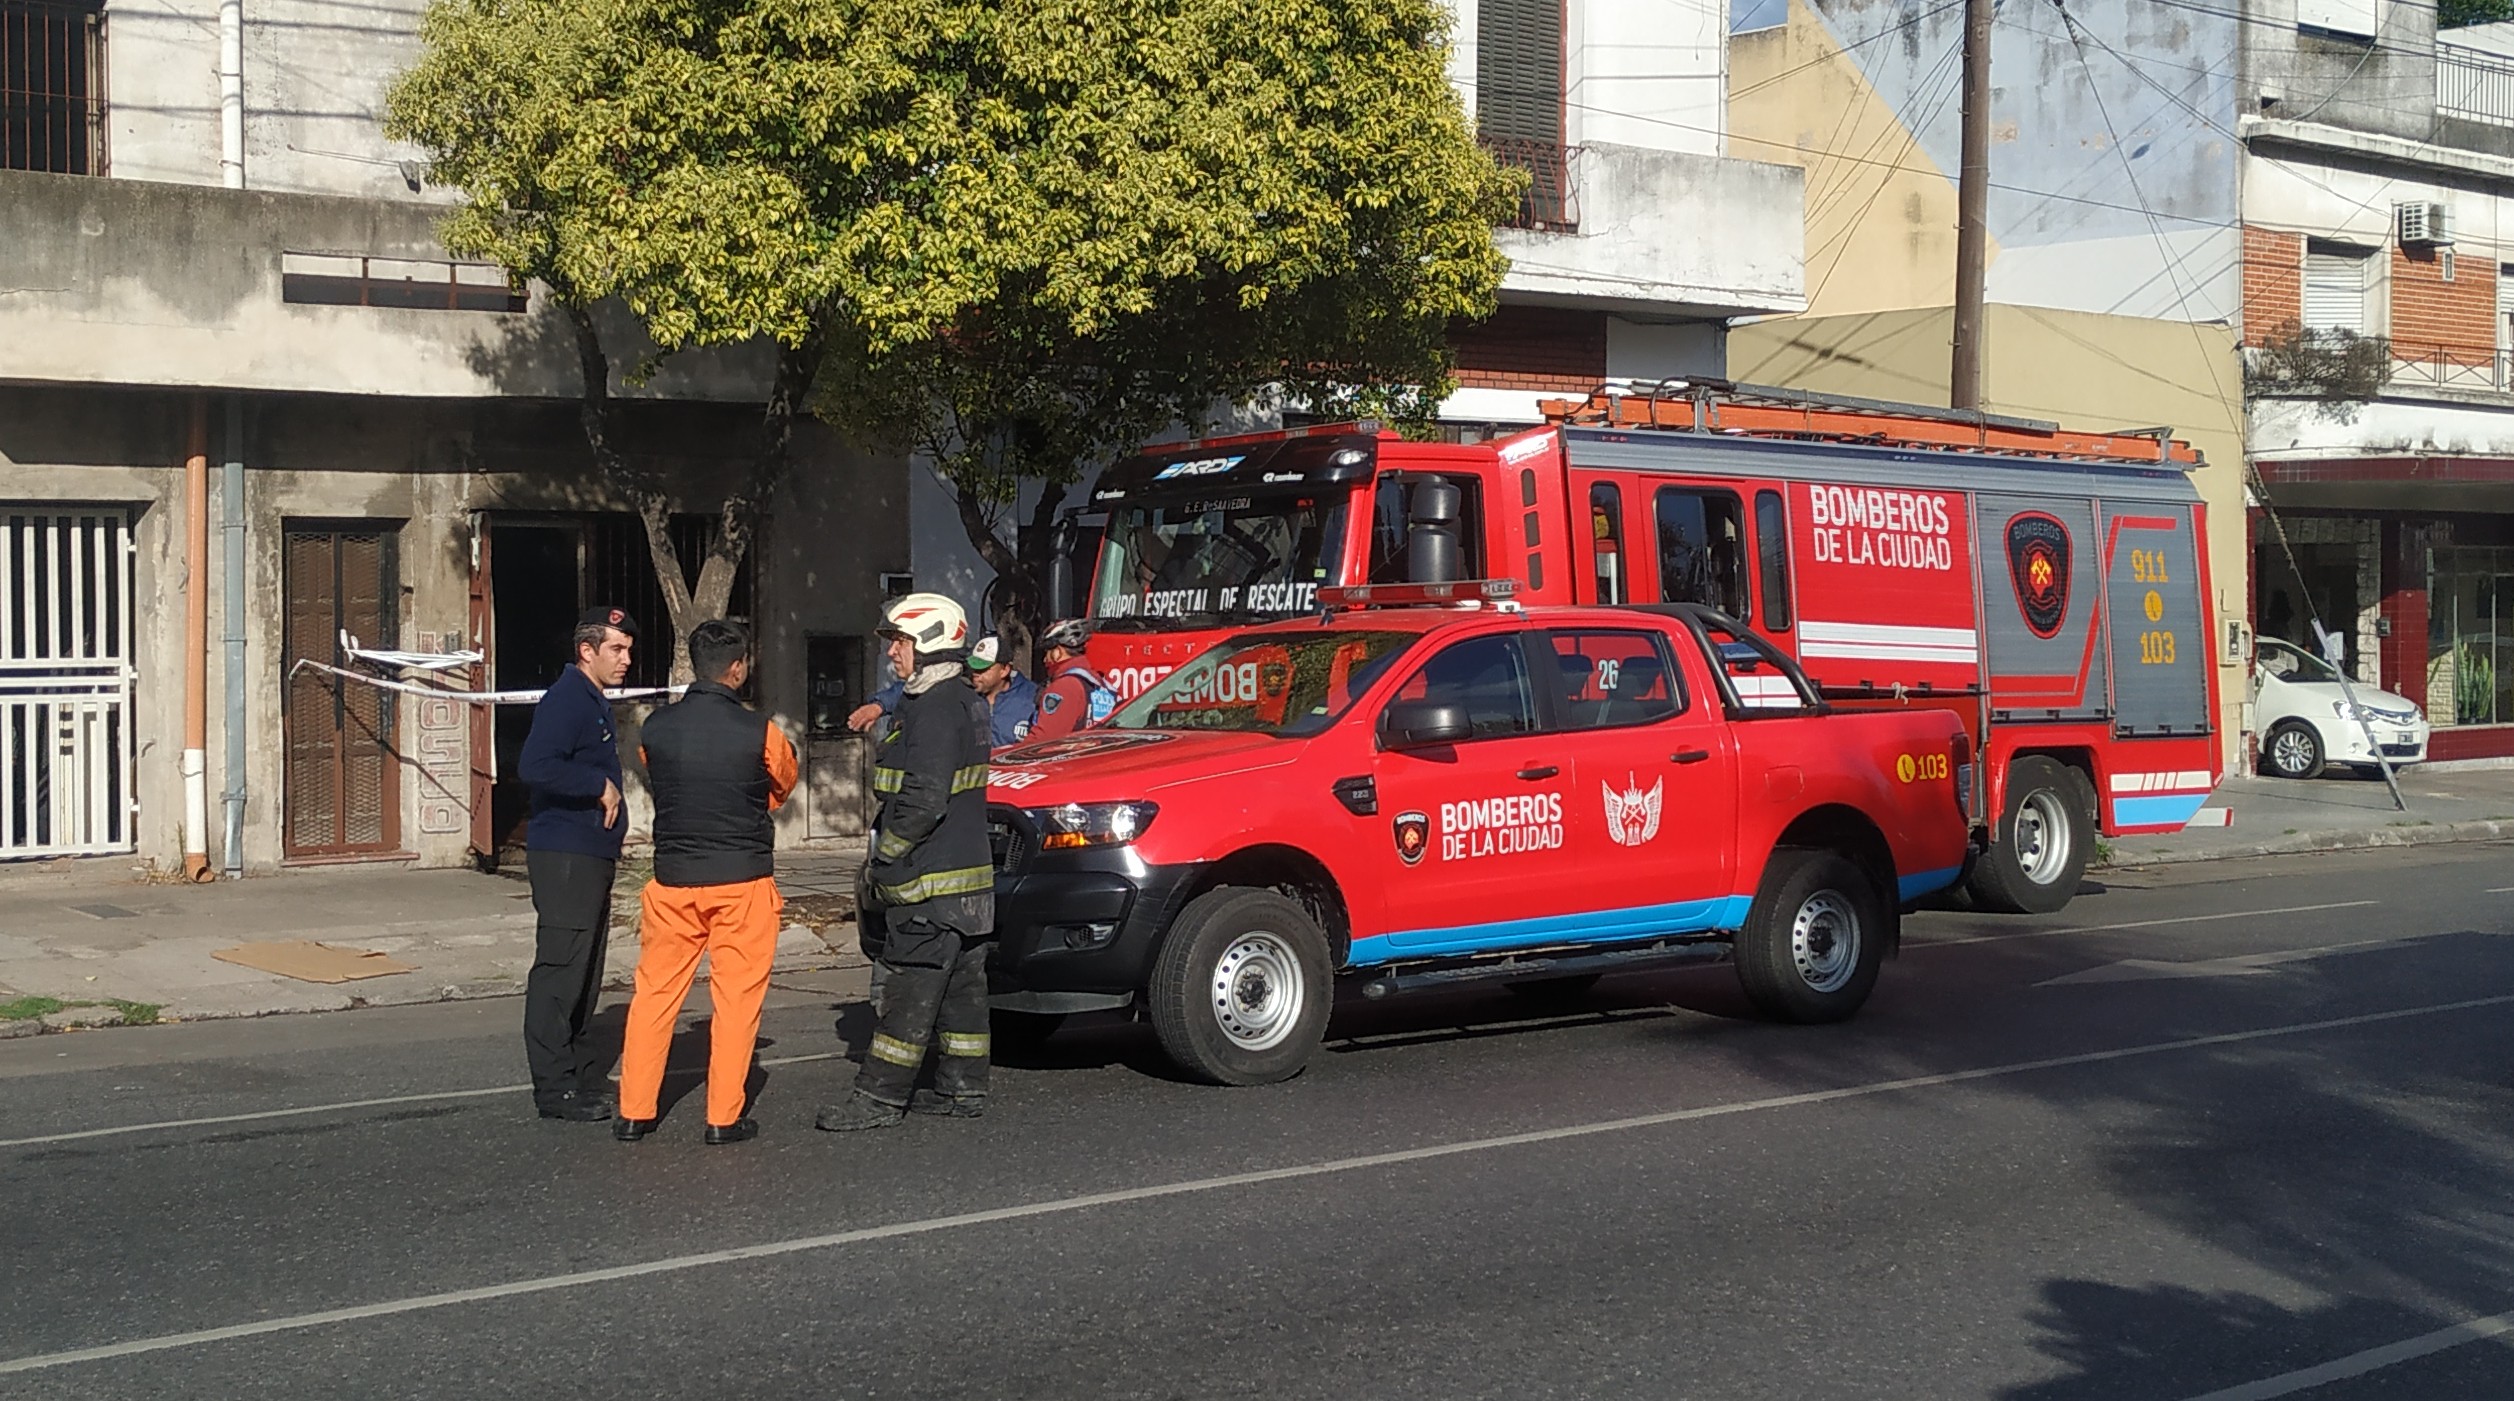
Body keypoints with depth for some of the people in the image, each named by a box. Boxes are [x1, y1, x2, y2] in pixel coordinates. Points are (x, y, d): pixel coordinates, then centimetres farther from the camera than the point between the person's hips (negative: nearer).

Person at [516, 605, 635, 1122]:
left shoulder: (595, 703, 18)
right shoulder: (565, 700, -13)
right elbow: (535, 767, -27)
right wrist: (600, 786, -20)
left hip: (592, 855, 10)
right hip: (564, 855, -10)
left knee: (583, 971, 13)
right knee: (560, 969, -8)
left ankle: (570, 1074, 20)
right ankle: (554, 1086, -5)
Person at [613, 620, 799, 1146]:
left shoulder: (655, 728, -3)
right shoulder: (759, 732, -11)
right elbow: (784, 785, 8)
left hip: (673, 880, 3)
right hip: (743, 883, -3)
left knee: (654, 993, 11)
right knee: (737, 996, 5)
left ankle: (634, 1112, 14)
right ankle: (724, 1118, 6)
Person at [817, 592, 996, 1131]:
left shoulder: (935, 708, -18)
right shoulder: (964, 701, 16)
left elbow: (924, 800, -23)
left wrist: (883, 860, -14)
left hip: (930, 883, -11)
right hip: (967, 871, 11)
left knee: (910, 990, -6)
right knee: (960, 985, 13)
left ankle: (880, 1097, -3)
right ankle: (964, 1087, 20)